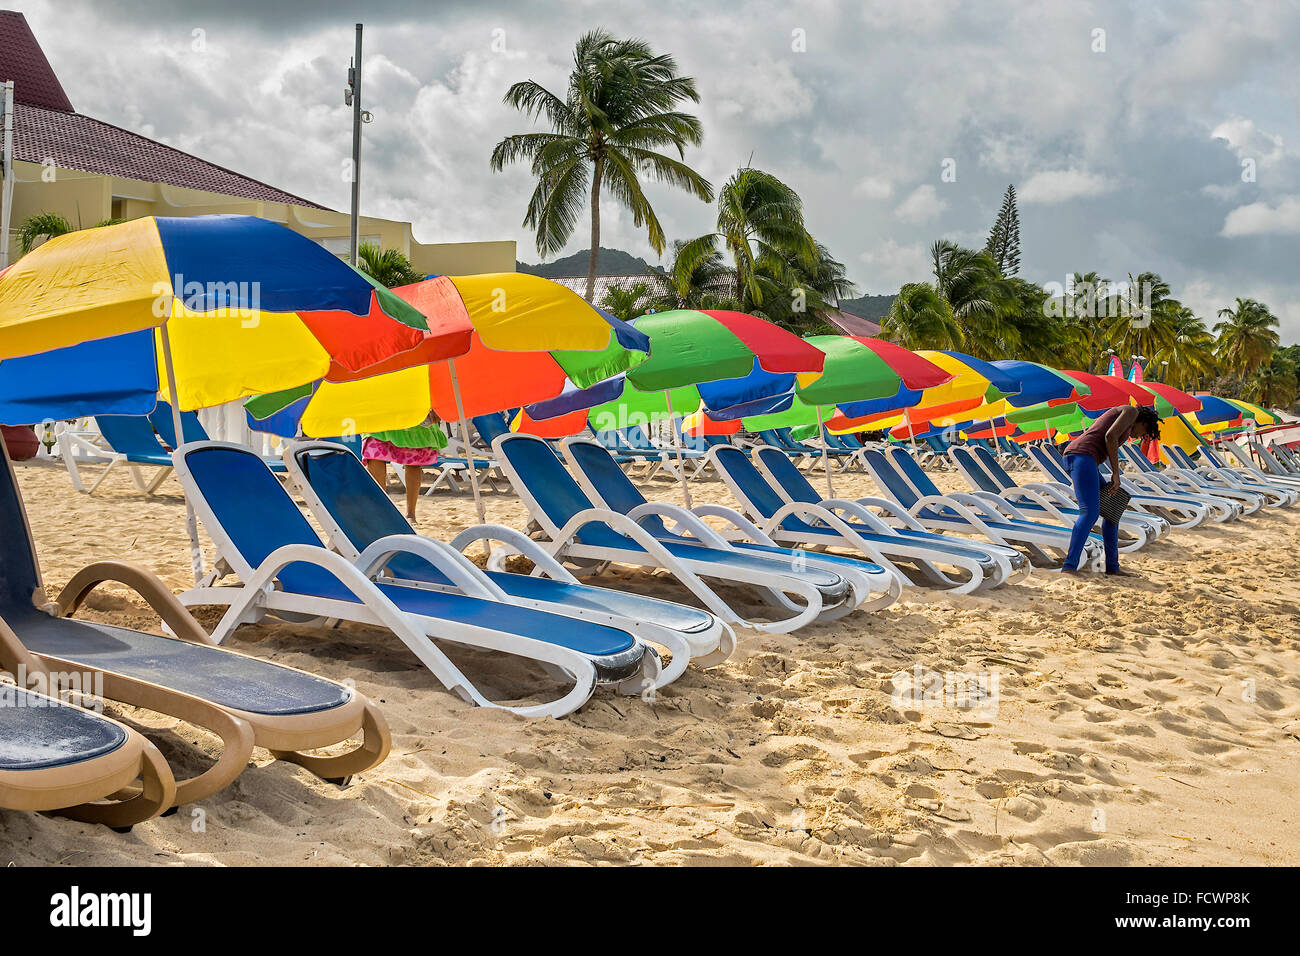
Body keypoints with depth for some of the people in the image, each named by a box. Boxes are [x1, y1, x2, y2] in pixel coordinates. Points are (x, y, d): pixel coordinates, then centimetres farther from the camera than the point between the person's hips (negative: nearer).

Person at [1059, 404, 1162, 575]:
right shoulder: (1131, 412, 7)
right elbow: (1110, 436, -12)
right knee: (1090, 514, -20)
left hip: (1073, 459, 10)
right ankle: (1070, 566, -27)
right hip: (1083, 457, -10)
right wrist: (1116, 473, -9)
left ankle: (1112, 566, 17)